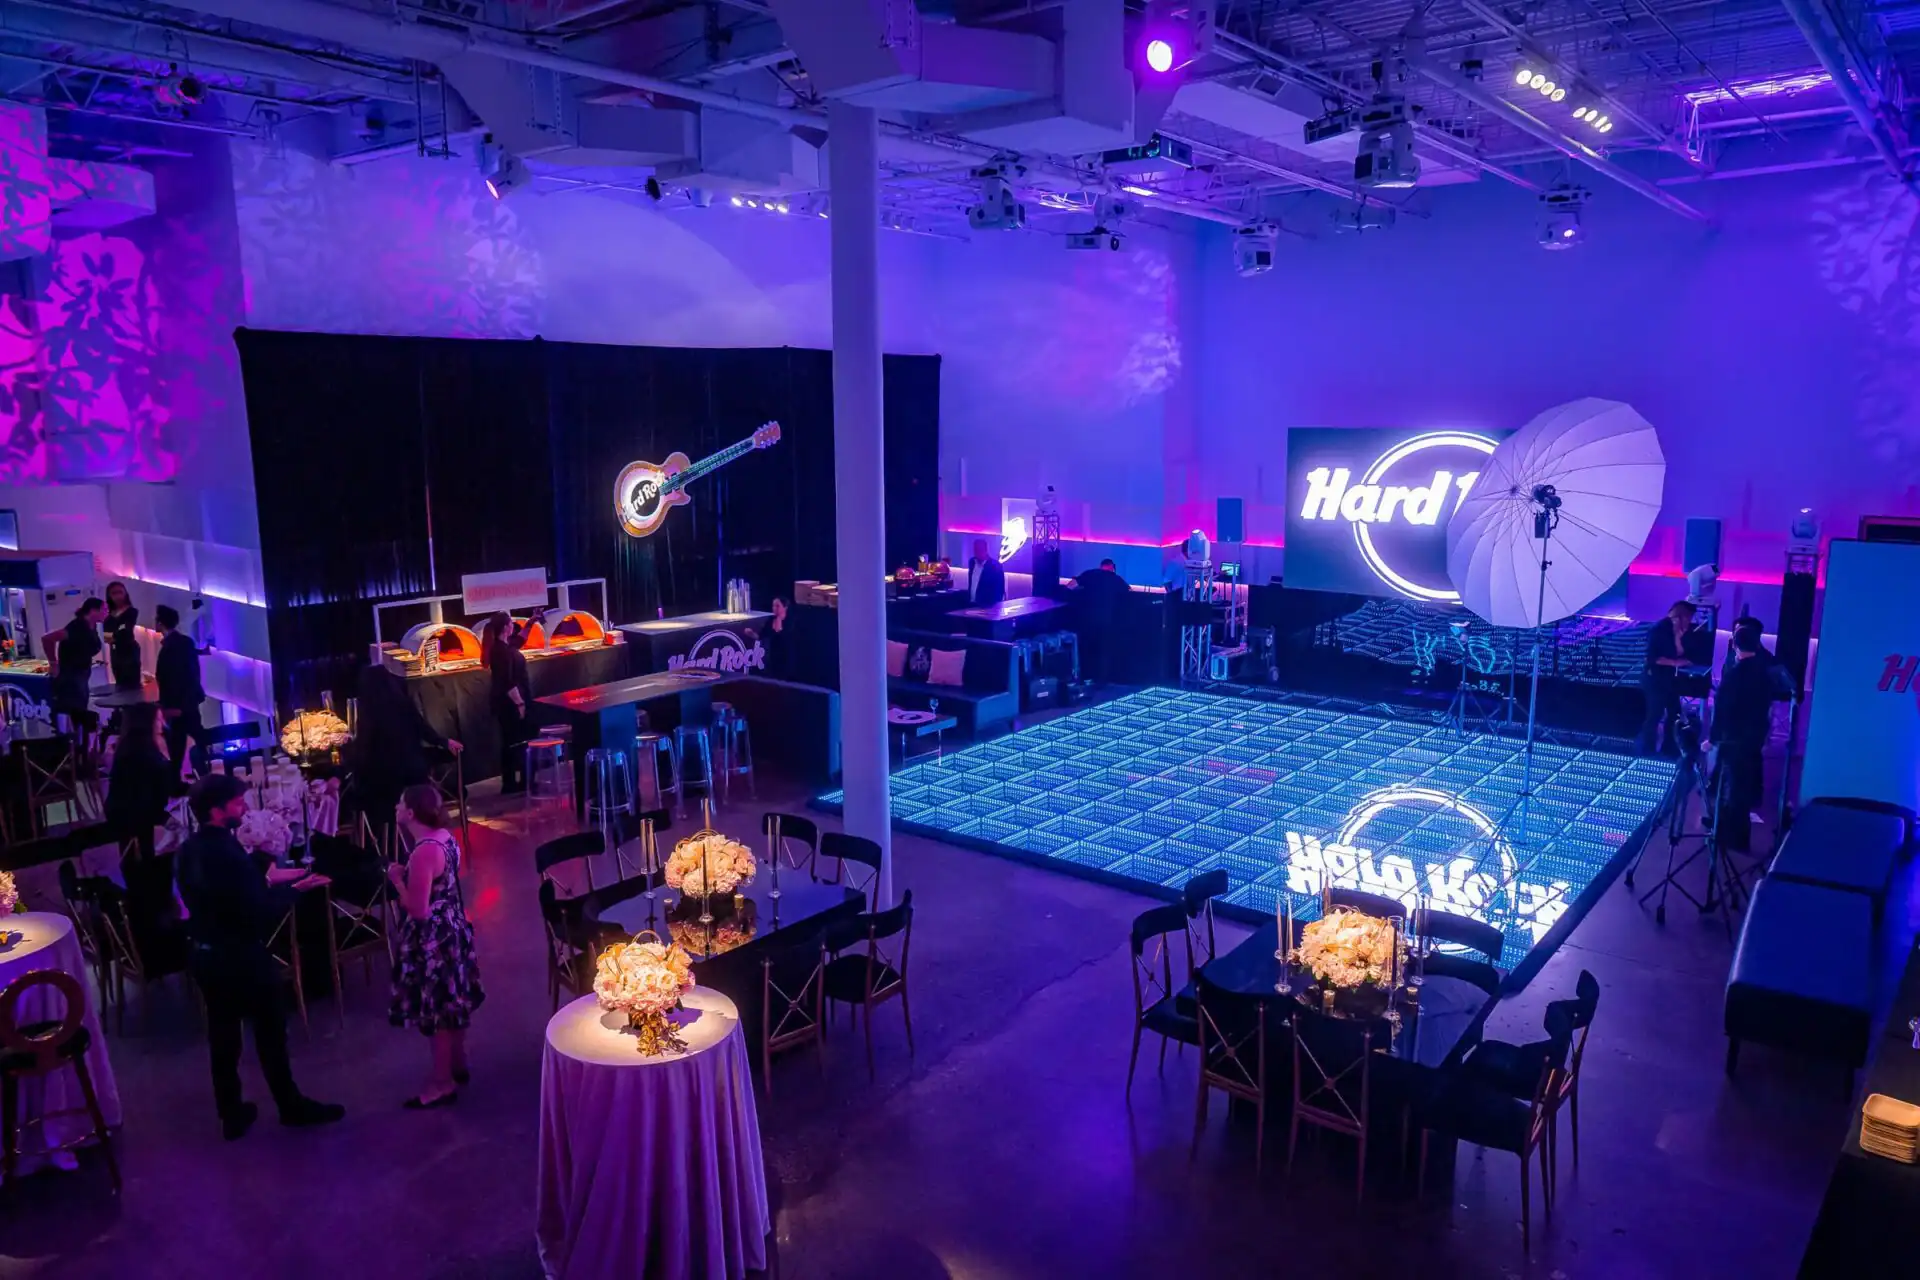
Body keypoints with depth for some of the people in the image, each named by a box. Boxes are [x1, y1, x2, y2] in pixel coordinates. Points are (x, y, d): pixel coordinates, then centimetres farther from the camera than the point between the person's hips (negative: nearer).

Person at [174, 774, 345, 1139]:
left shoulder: (188, 851, 1)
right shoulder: (228, 852, -26)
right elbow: (261, 913, -25)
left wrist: (265, 880, 9)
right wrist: (288, 888, -10)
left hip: (206, 955, 8)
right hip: (242, 958, -8)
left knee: (222, 1036, 16)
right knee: (270, 1033, 9)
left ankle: (232, 1115, 28)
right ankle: (291, 1106, 25)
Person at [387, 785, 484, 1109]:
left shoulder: (424, 852, -28)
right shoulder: (444, 835, 1)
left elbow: (418, 910, -25)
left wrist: (397, 878, -15)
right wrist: (407, 873, 7)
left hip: (432, 937, -9)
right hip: (453, 927, 10)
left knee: (437, 1009, 4)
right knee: (451, 1001, 22)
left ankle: (442, 1083, 17)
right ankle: (458, 1066, 38)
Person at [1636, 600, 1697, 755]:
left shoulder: (1677, 630, 7)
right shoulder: (1659, 629, -16)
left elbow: (1680, 654, 2)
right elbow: (1652, 657, -21)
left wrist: (1678, 637, -10)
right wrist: (1675, 662, -21)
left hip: (1669, 678, 8)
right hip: (1654, 678, -8)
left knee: (1674, 713, 13)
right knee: (1655, 714, -3)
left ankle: (1670, 748, 26)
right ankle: (1646, 751, 8)